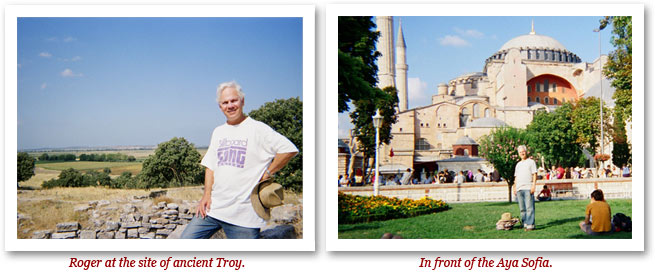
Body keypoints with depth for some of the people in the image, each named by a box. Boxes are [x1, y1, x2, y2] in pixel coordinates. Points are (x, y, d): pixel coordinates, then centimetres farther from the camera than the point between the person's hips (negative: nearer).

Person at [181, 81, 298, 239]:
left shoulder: (258, 129, -6)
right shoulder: (218, 132, 16)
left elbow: (289, 149, -14)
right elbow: (210, 166, 19)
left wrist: (267, 174, -10)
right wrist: (207, 194, 6)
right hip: (213, 208, 6)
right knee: (186, 239, 3)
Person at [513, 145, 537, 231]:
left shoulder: (531, 162, 5)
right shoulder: (518, 164, 22)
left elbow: (534, 174, -2)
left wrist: (533, 186, -12)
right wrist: (515, 188, 15)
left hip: (528, 188, -6)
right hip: (519, 189, 6)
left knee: (529, 208, -10)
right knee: (522, 208, 6)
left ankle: (530, 225, -11)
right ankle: (525, 224, 11)